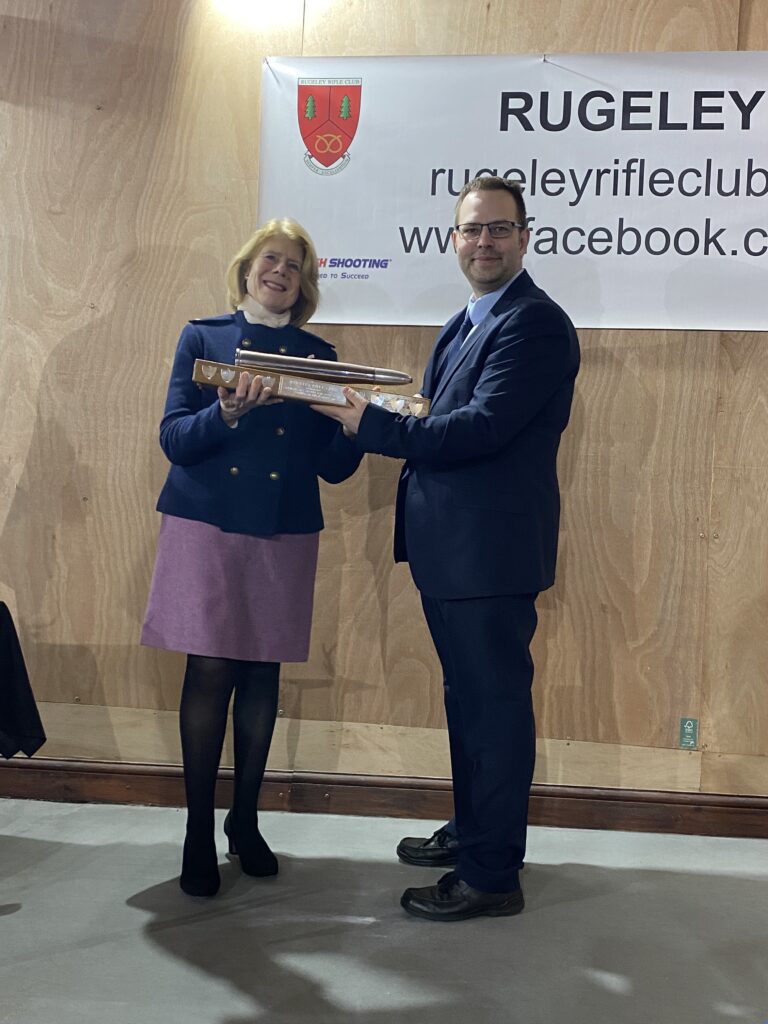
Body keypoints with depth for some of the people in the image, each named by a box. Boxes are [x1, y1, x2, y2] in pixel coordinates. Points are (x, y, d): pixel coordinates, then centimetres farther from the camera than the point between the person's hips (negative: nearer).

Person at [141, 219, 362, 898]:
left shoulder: (319, 355, 10)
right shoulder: (203, 337, 6)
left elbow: (334, 466, 6)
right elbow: (174, 438, -4)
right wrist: (227, 411, -22)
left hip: (285, 532, 2)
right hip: (208, 524, -2)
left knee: (263, 675, 6)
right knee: (210, 670, -3)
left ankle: (246, 821, 22)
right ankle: (199, 833, 11)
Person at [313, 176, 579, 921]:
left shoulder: (535, 323, -14)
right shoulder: (464, 324, 18)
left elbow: (481, 428, -24)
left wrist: (370, 424, -17)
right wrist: (372, 416, -2)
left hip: (492, 550, -10)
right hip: (451, 548, 10)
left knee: (495, 704, 1)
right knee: (467, 697, 21)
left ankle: (492, 876, 16)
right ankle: (472, 831, 40)